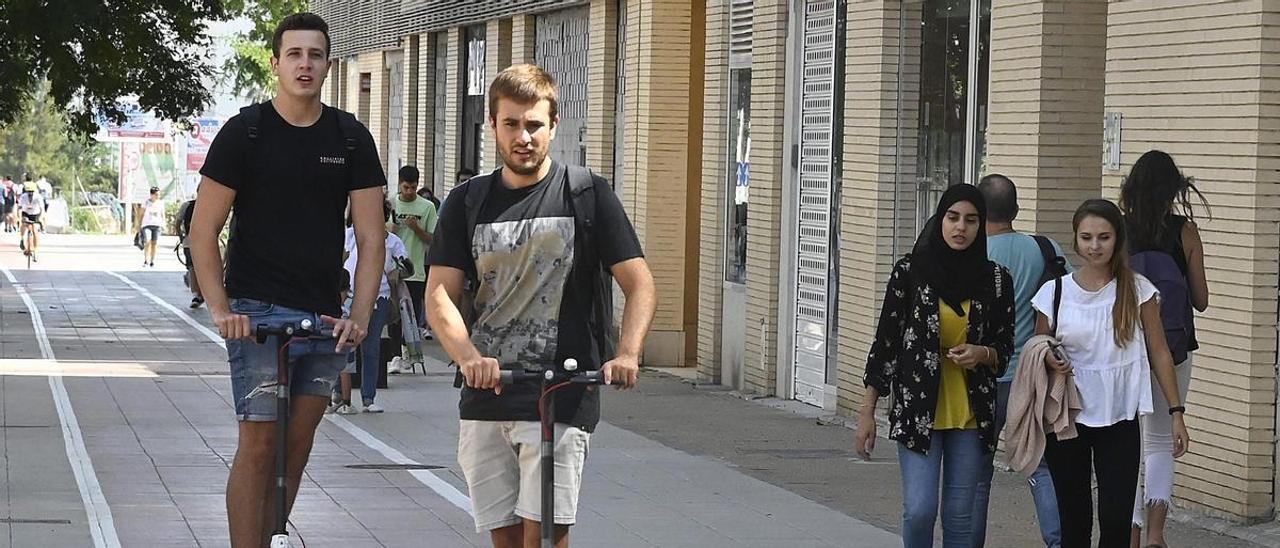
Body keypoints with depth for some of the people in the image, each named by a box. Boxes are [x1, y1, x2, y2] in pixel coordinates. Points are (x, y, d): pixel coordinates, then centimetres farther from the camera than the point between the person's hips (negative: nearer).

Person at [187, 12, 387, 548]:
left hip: (324, 317, 4)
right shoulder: (245, 132, -3)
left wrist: (359, 315, -8)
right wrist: (220, 308, -13)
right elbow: (203, 230, -3)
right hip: (259, 313, -4)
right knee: (258, 446, -7)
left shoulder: (351, 139, 6)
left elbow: (370, 237, 4)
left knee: (297, 448, 7)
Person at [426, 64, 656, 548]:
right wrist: (469, 357, -19)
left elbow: (639, 285, -1)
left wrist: (626, 354, -21)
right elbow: (439, 296, 1)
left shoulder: (587, 194, 2)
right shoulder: (467, 203, 10)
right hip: (485, 396, 4)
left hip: (563, 395, -4)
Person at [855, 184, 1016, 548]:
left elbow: (1005, 350, 12)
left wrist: (982, 354, -12)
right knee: (920, 509, -11)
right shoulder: (910, 272, -3)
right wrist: (868, 412, 0)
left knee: (959, 516, 5)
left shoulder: (996, 280, 2)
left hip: (971, 414, 2)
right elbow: (885, 341, 1)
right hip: (918, 409, -2)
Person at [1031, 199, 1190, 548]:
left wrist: (1176, 412, 0)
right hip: (1067, 420, 1)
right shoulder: (1054, 293, 0)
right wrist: (1047, 360, -13)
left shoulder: (1137, 291, -1)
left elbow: (1159, 353, 3)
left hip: (1119, 421, -1)